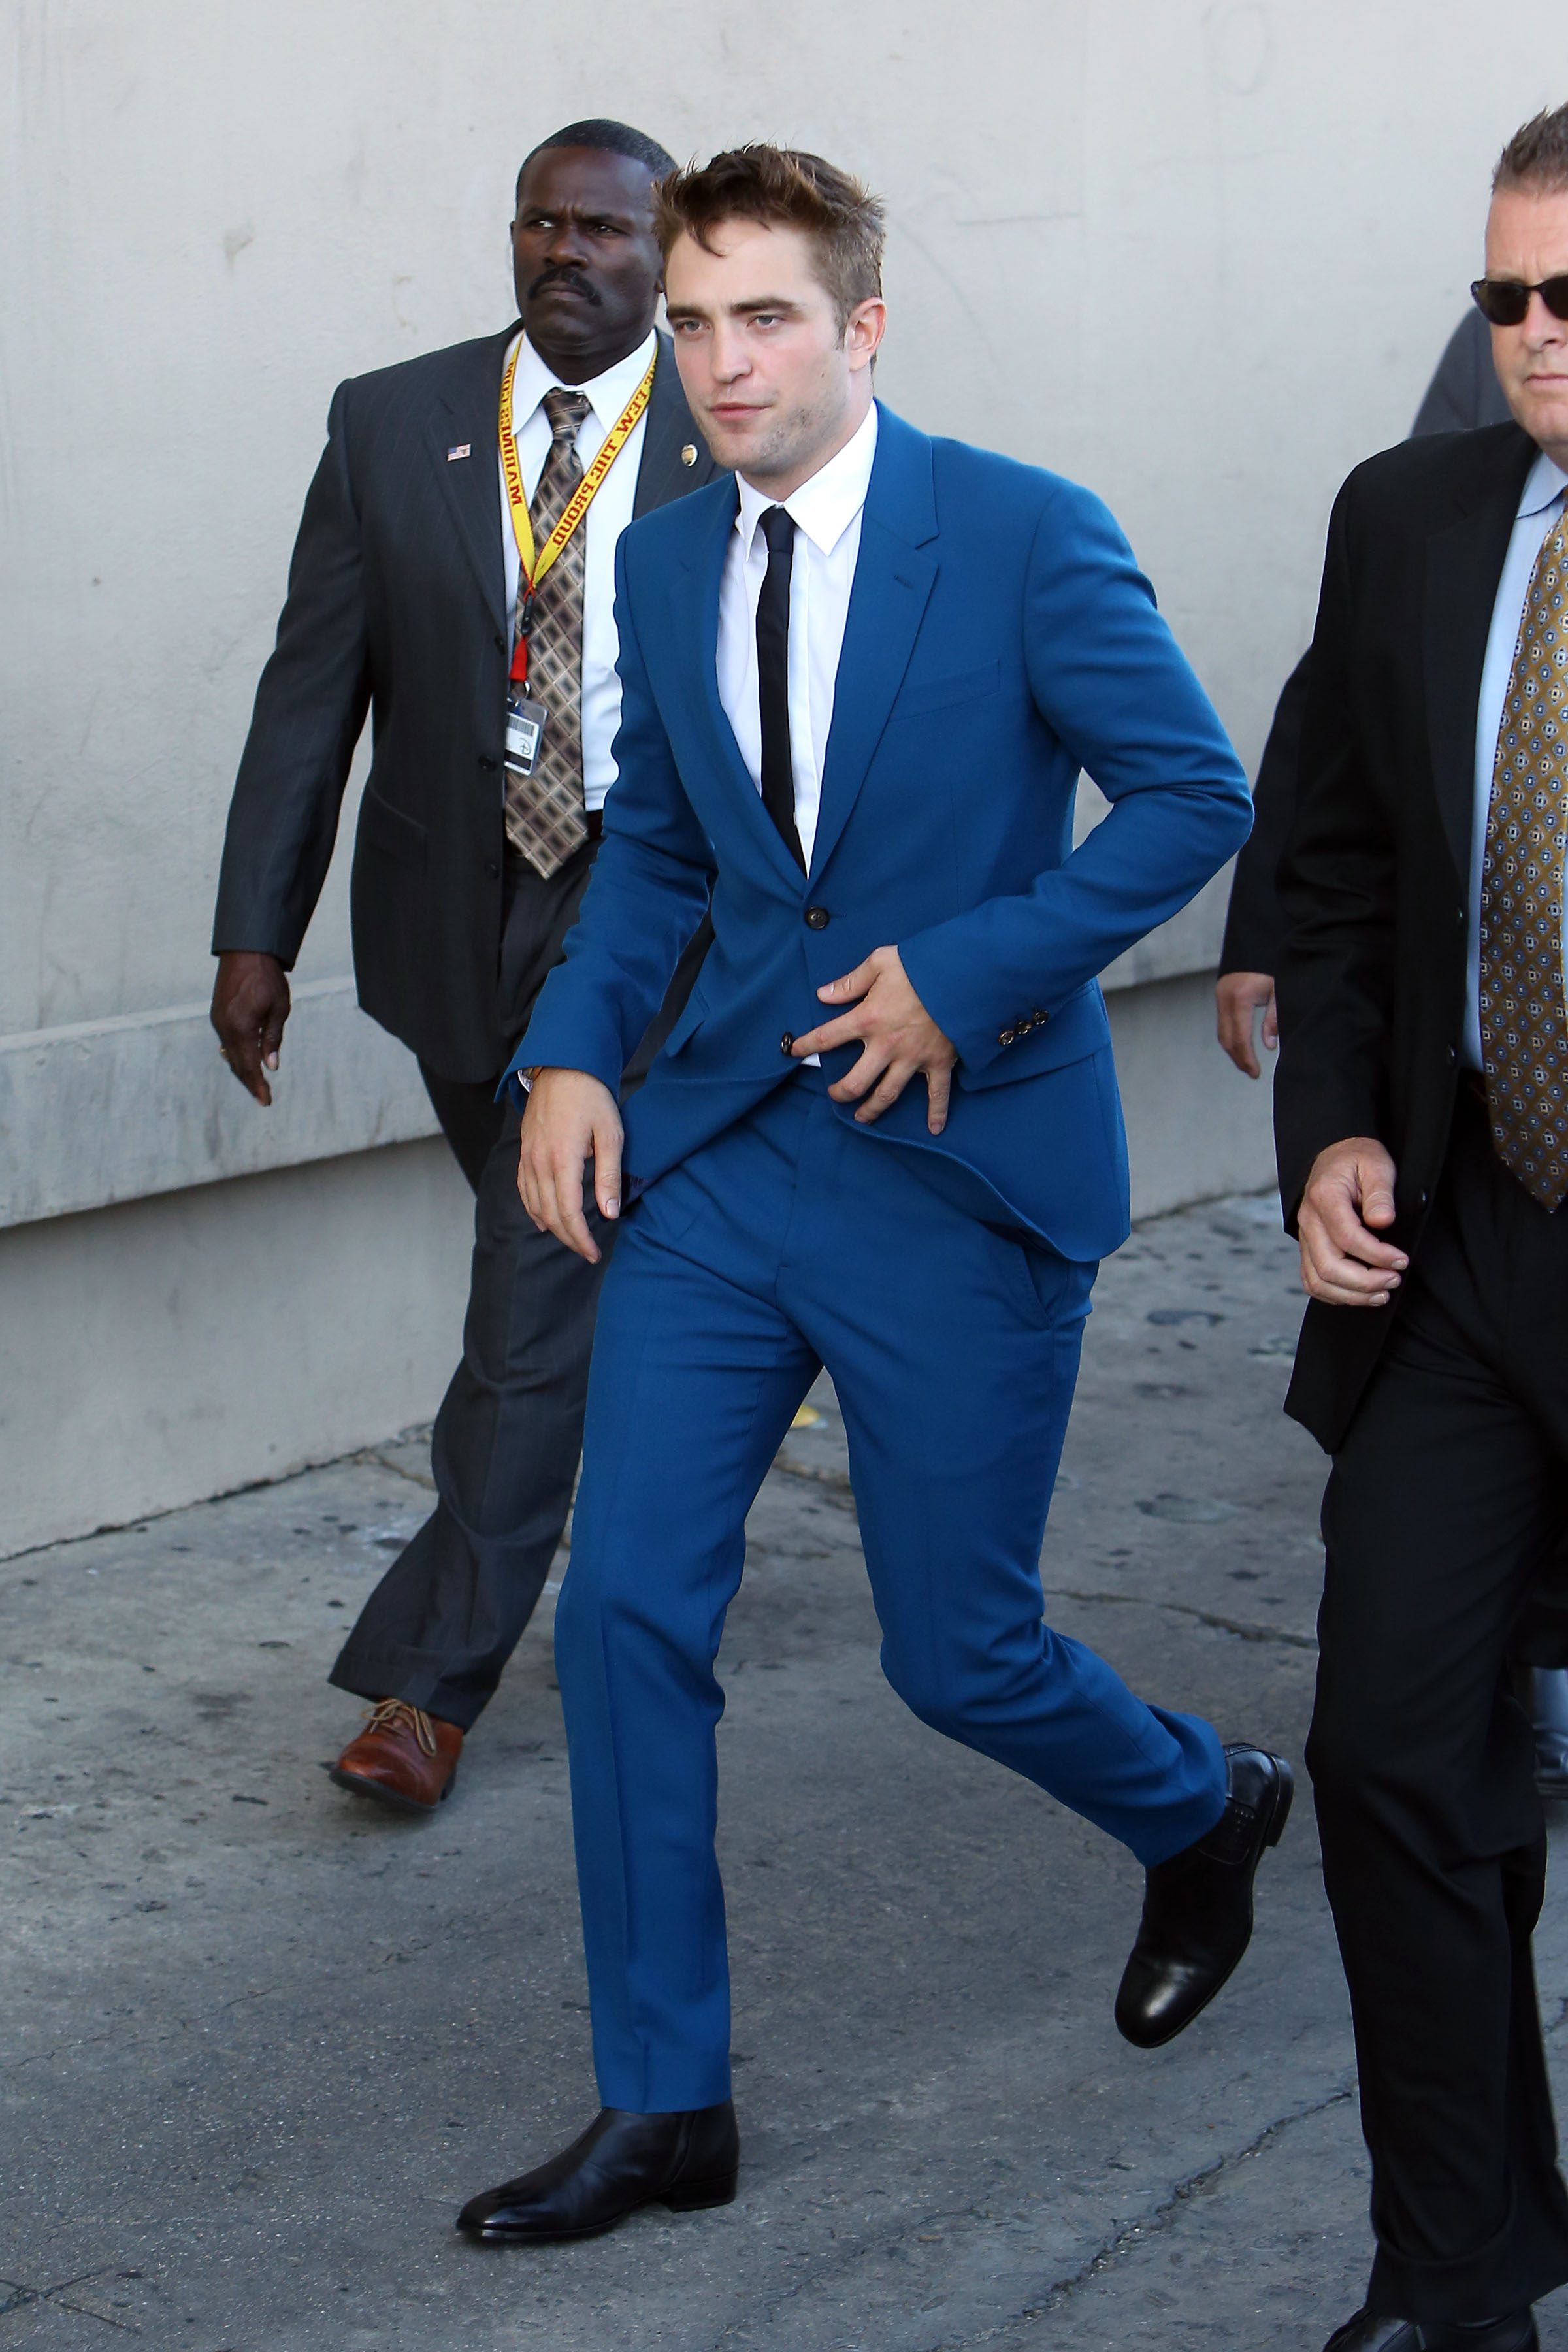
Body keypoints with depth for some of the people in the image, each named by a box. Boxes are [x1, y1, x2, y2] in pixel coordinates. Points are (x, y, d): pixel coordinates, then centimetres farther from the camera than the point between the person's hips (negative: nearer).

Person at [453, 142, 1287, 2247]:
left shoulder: (1025, 538, -11)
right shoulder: (666, 571, 6)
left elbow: (1196, 794, -10)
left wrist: (965, 972, -18)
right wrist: (573, 1052, 3)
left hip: (963, 1167, -5)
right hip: (719, 1153, 5)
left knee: (958, 1655, 4)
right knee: (627, 1607, -2)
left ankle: (1205, 1813, 38)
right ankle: (664, 2106, 10)